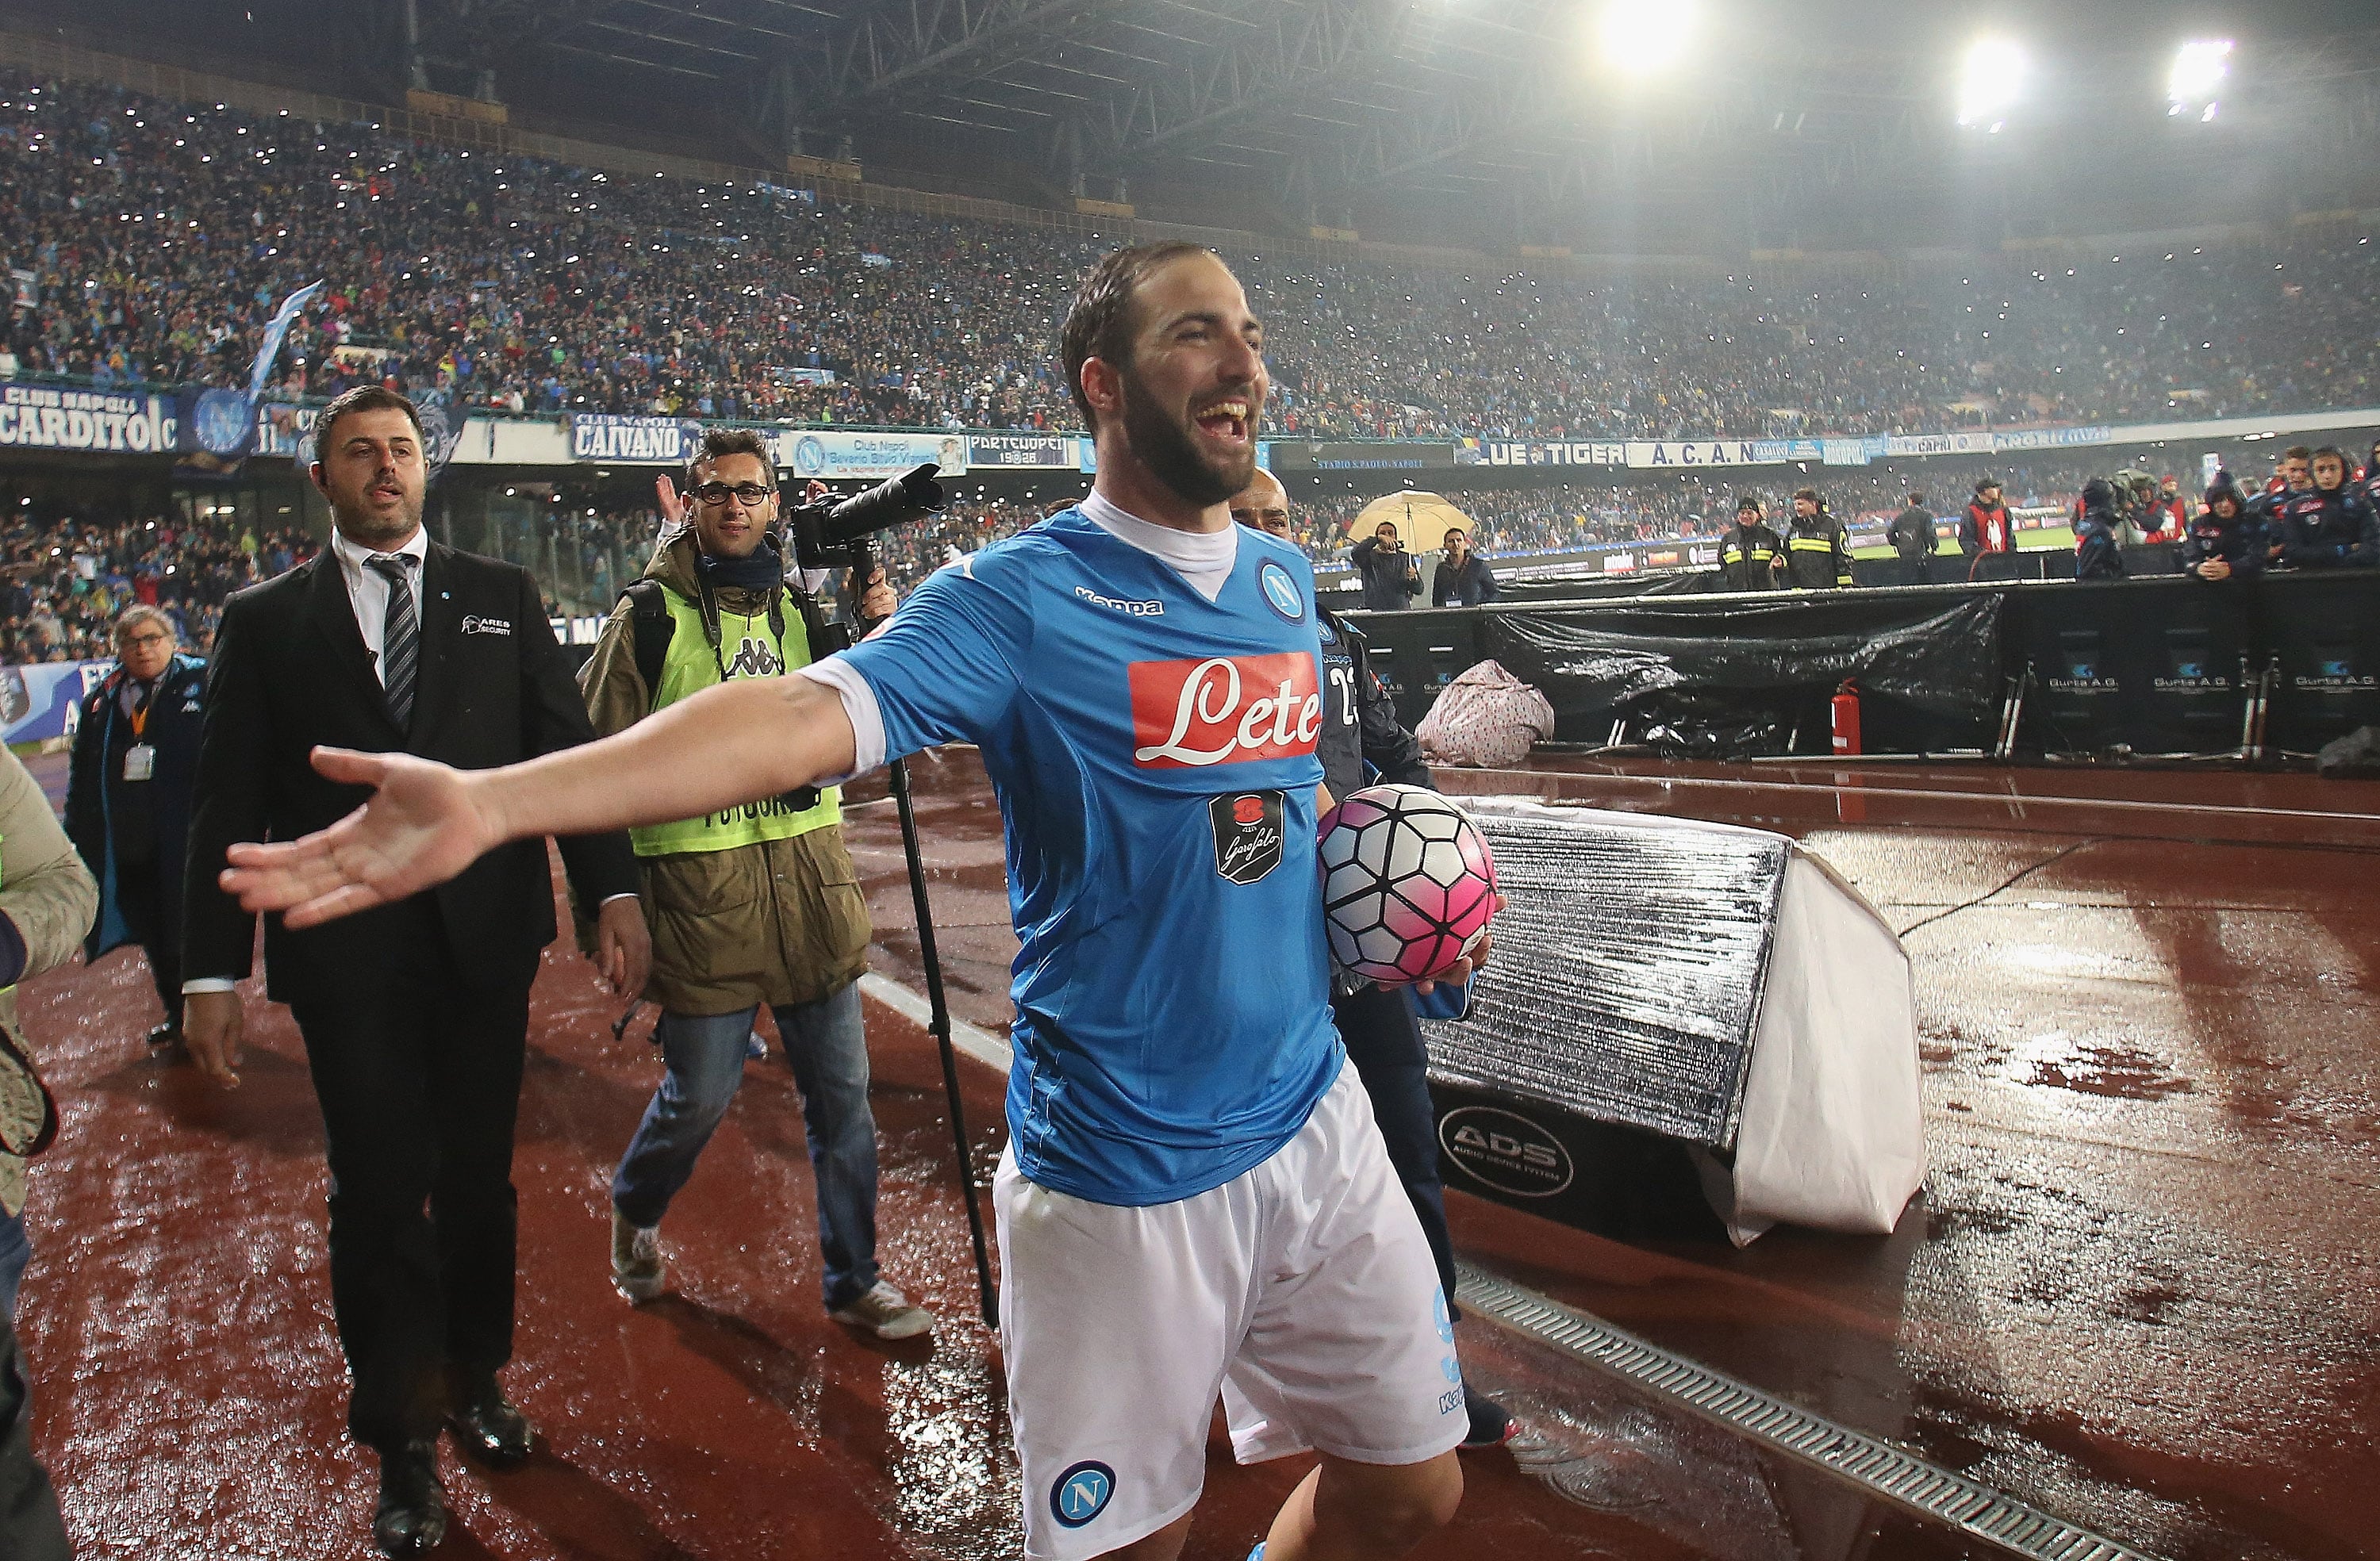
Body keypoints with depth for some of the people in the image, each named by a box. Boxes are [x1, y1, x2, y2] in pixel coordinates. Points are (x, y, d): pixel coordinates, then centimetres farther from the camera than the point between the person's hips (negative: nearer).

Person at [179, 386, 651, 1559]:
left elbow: (565, 748, 4)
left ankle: (476, 1383, 33)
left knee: (479, 1179, 13)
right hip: (347, 959, -1)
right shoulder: (265, 620, 6)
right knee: (378, 1196, 5)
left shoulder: (501, 597, 8)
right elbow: (227, 809, 4)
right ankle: (404, 1443, 21)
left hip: (488, 939, 1)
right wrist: (210, 972, -1)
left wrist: (612, 891, -6)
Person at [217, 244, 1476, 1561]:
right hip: (1123, 1176, -6)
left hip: (1314, 1121, 6)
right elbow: (803, 718, -27)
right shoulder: (1021, 598, -13)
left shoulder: (1283, 580, 7)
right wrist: (488, 800, -38)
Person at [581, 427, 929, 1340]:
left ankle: (854, 1281, 22)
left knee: (841, 1093, 7)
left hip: (811, 879, 4)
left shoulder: (802, 606, 10)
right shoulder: (650, 616, -2)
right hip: (700, 888, -4)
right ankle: (634, 1215, 40)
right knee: (700, 1094, 8)